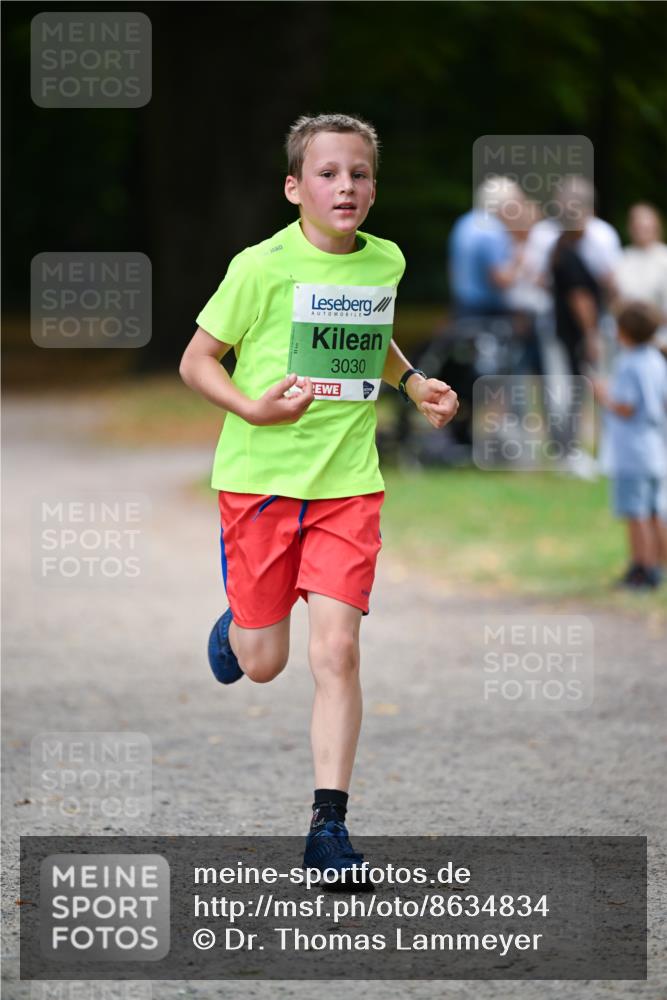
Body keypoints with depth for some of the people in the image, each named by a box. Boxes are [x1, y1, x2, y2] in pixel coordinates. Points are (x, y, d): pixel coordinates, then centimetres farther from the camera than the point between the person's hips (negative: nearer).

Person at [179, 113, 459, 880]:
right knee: (263, 665, 6)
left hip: (348, 482, 2)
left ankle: (328, 824, -6)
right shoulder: (262, 266, -10)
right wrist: (252, 409, -21)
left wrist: (413, 383, 8)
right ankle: (236, 623, 45)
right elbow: (195, 362, -4)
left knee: (336, 651, -11)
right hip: (260, 476, -2)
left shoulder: (386, 262, 5)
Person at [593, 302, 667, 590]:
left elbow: (625, 409, -19)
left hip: (631, 453, -8)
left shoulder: (628, 365, -16)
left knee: (636, 514, -4)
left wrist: (604, 396, -3)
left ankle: (642, 568, -4)